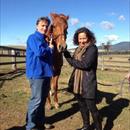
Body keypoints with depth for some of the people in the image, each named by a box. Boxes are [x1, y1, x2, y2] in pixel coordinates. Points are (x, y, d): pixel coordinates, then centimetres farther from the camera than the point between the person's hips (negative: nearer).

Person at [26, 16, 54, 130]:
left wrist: (50, 48, 3)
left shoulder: (45, 39, 17)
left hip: (46, 73, 9)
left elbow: (51, 54, 22)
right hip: (37, 73, -9)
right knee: (36, 100, -4)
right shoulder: (33, 38, -8)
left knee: (43, 99, 15)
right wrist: (50, 48, -8)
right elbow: (39, 52, -25)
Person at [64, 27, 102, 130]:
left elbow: (85, 64, -22)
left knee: (91, 107, 1)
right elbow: (75, 63, 7)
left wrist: (71, 61, -12)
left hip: (88, 83, -7)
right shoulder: (78, 49, 10)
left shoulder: (92, 48, -12)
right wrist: (67, 54, -8)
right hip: (78, 83, 8)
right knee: (82, 106, 19)